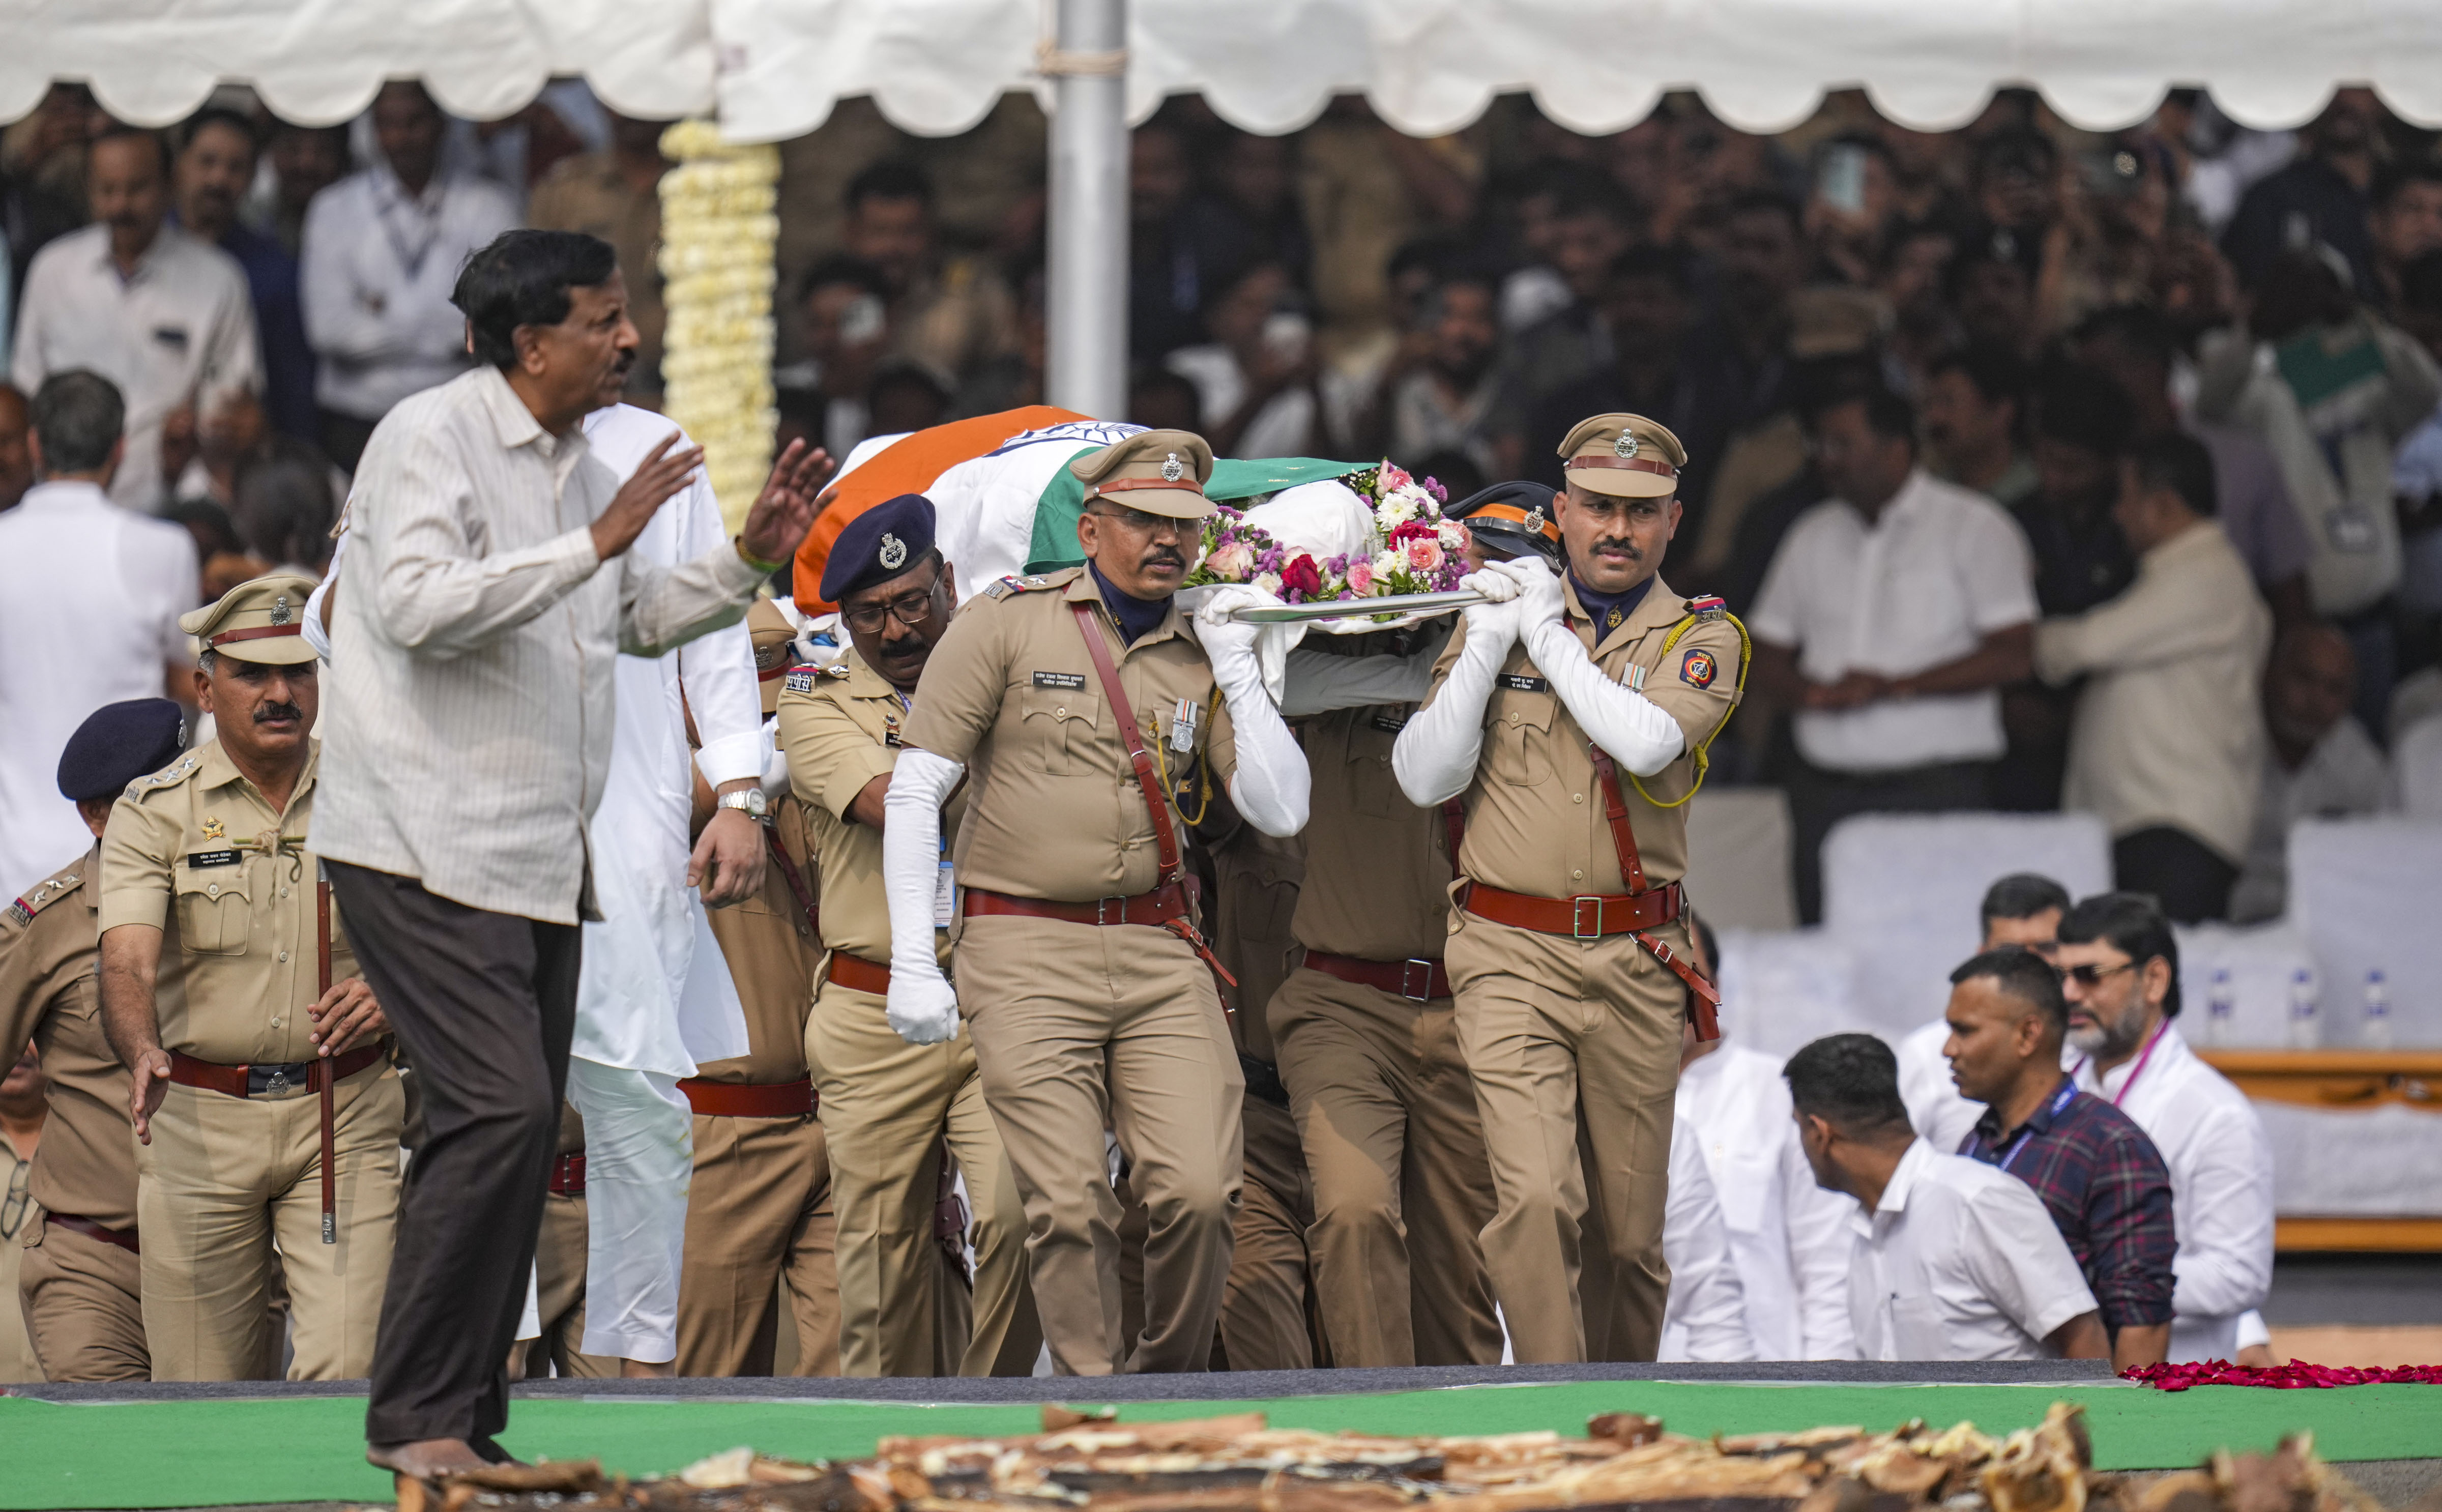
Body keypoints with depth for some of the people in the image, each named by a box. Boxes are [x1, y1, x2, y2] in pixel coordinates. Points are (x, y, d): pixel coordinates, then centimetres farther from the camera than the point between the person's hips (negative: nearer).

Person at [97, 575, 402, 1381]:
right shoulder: (155, 811, -2)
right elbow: (128, 961, -17)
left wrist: (391, 995, -13)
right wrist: (144, 1055, -37)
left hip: (344, 1121, 1)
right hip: (199, 1119, -1)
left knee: (345, 1368, -14)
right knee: (206, 1387, 2)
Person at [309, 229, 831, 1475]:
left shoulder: (580, 467, 18)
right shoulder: (430, 438, -9)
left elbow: (635, 617, 33)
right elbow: (421, 604, -24)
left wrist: (749, 560, 19)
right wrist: (596, 544, -22)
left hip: (540, 857, 9)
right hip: (429, 849, -9)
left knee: (521, 1128, 7)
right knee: (500, 1108, -18)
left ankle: (467, 1419, 12)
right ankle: (415, 1416, -14)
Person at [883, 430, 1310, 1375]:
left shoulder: (1200, 656, 14)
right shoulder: (1007, 625, 2)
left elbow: (1281, 811, 6)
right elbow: (913, 791, -1)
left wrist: (1239, 671, 1)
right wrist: (913, 962, -8)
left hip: (1161, 956, 3)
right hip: (1027, 952, -3)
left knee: (1201, 1192, -9)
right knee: (1068, 1208, -10)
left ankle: (1174, 1387, 12)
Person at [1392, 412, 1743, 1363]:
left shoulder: (1701, 637, 7)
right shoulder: (1498, 618, 11)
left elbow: (1646, 742, -14)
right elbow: (1422, 780, 3)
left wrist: (1549, 636, -6)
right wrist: (1487, 644, -3)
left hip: (1636, 963, 1)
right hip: (1510, 955, -1)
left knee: (1632, 1229, 7)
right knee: (1535, 1199, -19)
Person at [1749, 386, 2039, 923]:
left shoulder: (1973, 527, 1)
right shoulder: (1812, 536, 18)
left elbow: (2012, 655, -7)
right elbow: (1767, 654, 20)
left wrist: (1893, 688, -14)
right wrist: (1811, 692, -4)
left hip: (1934, 781, -5)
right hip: (1824, 789, 5)